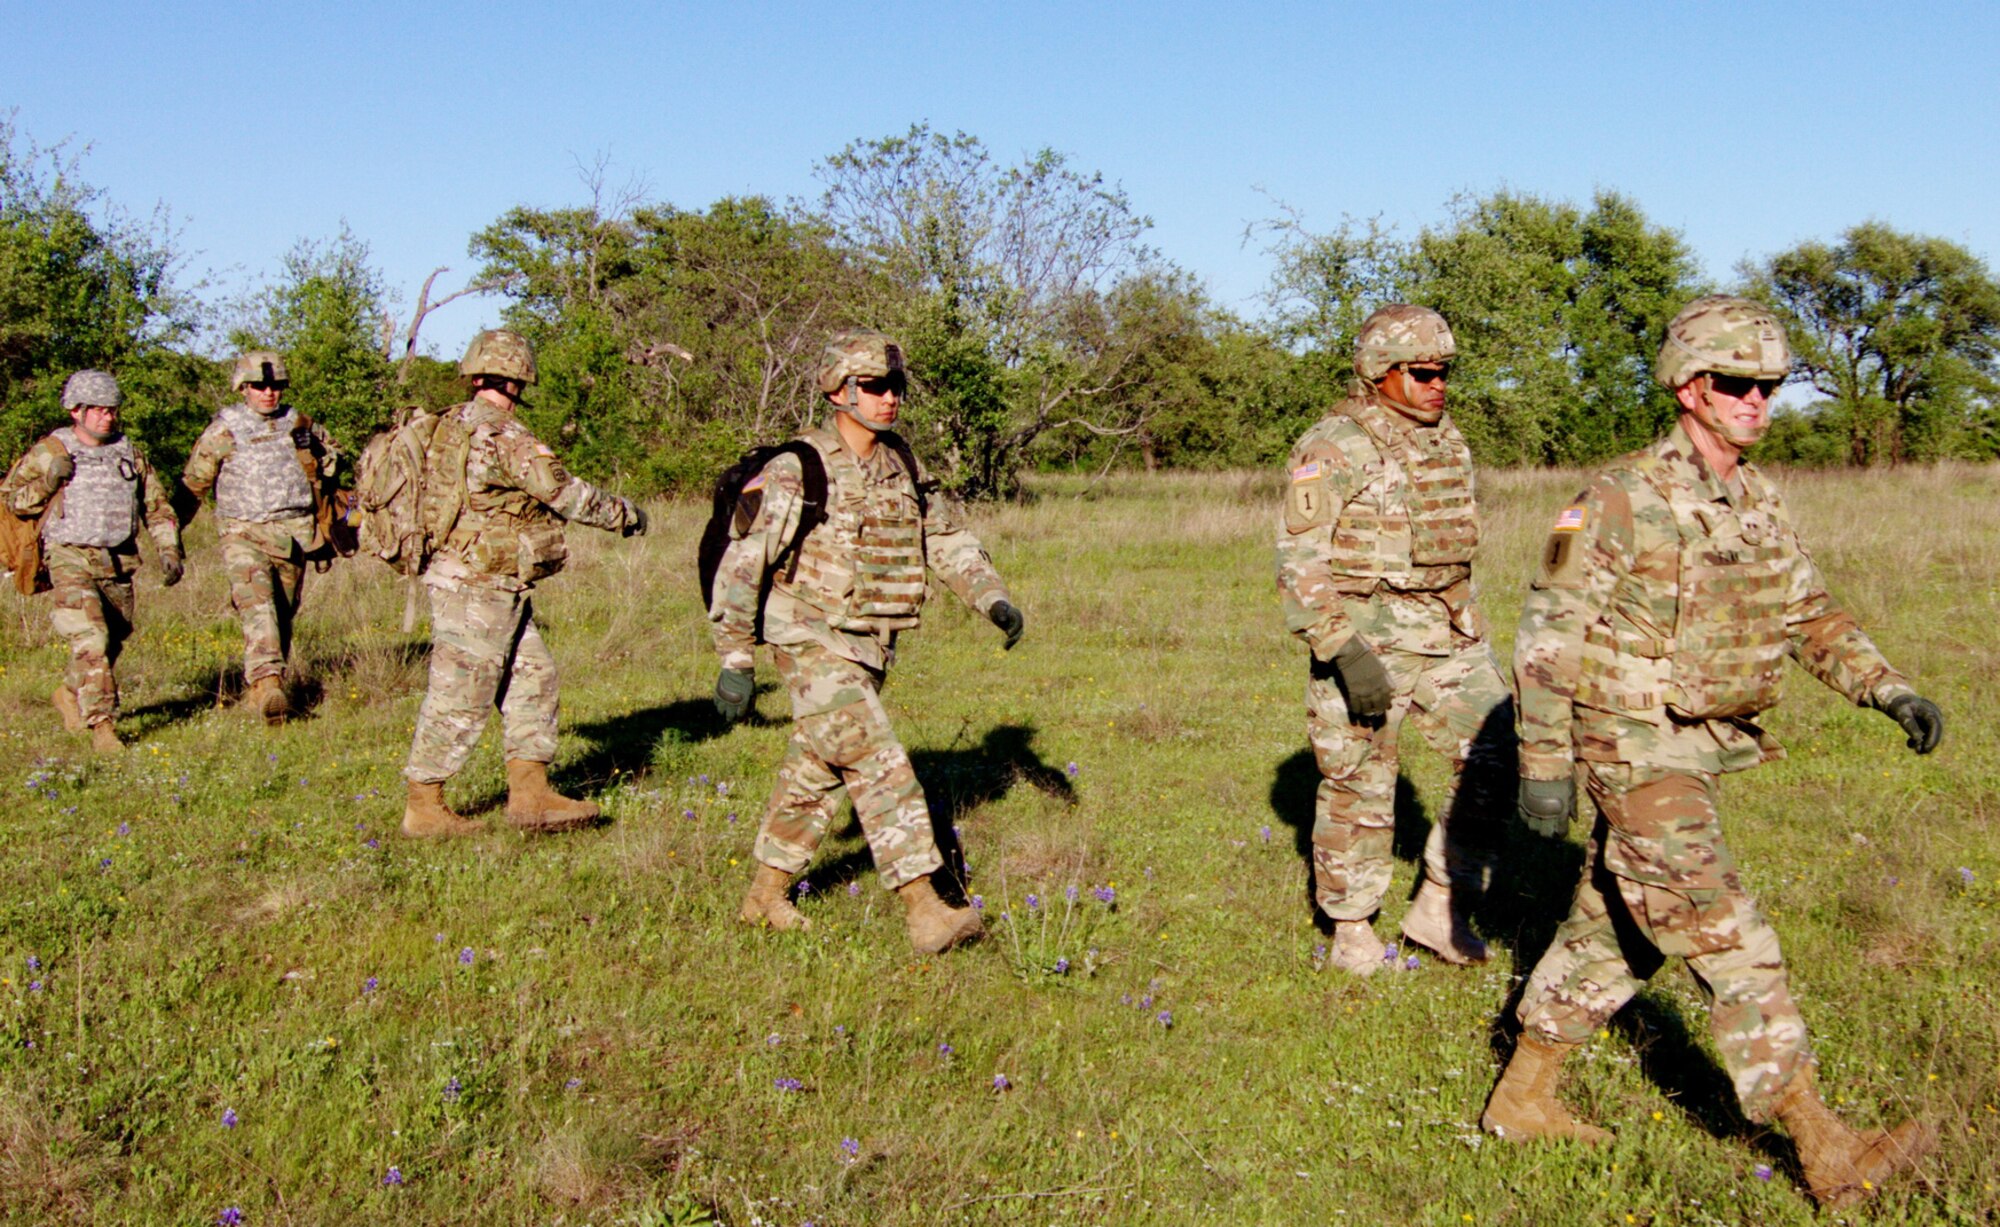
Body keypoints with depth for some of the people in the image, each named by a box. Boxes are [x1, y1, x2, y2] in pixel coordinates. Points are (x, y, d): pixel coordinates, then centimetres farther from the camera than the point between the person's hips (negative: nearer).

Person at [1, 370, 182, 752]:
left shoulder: (128, 453, 10)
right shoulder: (49, 451, -1)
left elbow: (158, 505, 16)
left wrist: (169, 551, 5)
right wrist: (48, 480, -15)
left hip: (119, 564, 5)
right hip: (71, 560, -5)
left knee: (112, 644, 14)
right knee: (91, 639, -19)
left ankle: (69, 694, 39)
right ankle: (101, 724, -19)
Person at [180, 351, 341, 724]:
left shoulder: (302, 427, 8)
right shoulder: (223, 431, -1)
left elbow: (330, 457, 27)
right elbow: (195, 482, 10)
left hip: (293, 535, 4)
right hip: (244, 535, -4)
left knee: (283, 614, 8)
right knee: (257, 606, -22)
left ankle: (257, 691, 22)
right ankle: (267, 682, -35)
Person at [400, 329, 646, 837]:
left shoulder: (453, 427, 11)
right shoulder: (503, 436, -17)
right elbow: (566, 493, -14)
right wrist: (625, 513, -1)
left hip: (494, 590, 10)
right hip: (478, 589, -10)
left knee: (532, 677, 11)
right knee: (459, 699, -1)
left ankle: (531, 794, 13)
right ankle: (424, 807, 8)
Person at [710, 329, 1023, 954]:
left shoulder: (902, 465, 7)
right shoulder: (796, 471, -14)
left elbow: (946, 539, 15)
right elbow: (742, 564, -13)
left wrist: (993, 597, 1)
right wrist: (736, 660, -14)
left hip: (869, 648, 7)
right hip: (813, 644, -7)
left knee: (816, 771, 16)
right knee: (881, 768, -16)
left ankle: (766, 895, 31)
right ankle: (925, 913, -17)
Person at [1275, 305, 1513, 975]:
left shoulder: (1448, 442, 12)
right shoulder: (1333, 448, -12)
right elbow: (1300, 561, -17)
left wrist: (1469, 633, 22)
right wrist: (1344, 653, -23)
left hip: (1448, 635, 7)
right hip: (1364, 639, -7)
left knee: (1496, 759, -1)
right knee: (1359, 789, 3)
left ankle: (1439, 906, 12)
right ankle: (1352, 933, 19)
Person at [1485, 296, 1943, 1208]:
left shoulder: (1756, 502, 8)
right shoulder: (1621, 502, -17)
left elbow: (1808, 614, 14)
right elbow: (1548, 636, -15)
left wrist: (1890, 692, 1)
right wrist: (1543, 764, -15)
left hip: (1698, 752, 9)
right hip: (1633, 754, -9)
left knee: (1616, 932, 16)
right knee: (1732, 946, -8)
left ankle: (1522, 1097, 28)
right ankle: (1826, 1151, -4)